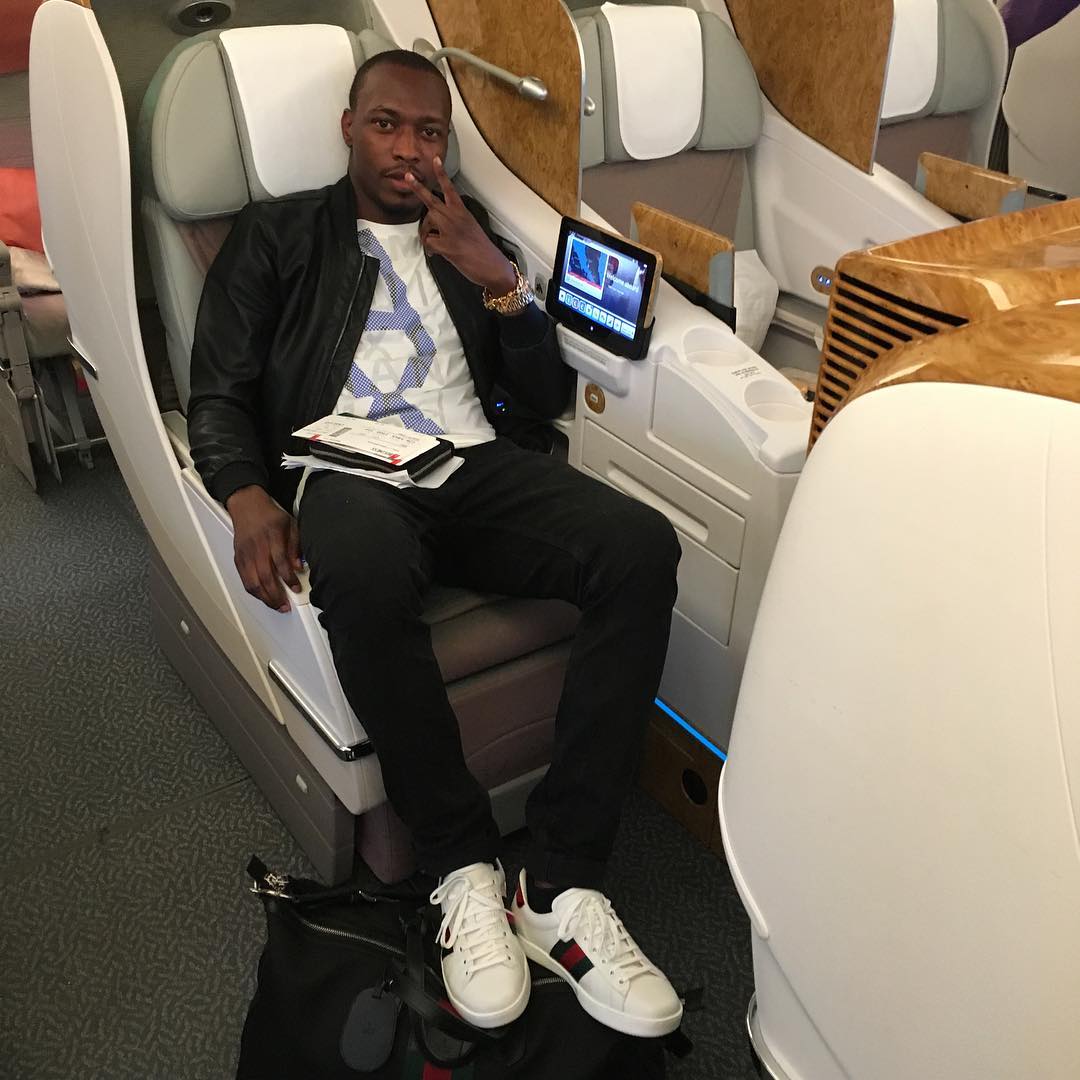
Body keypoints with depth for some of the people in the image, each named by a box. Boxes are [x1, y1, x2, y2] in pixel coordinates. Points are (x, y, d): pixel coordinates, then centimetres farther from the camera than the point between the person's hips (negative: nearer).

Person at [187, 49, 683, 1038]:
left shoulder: (470, 237, 25)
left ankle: (561, 886, -24)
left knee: (642, 546, -28)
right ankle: (466, 867, -19)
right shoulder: (276, 235, 18)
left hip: (478, 466, 3)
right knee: (364, 574, -41)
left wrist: (499, 281, 2)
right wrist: (249, 498, -12)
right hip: (348, 469, -3)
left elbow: (548, 396, 18)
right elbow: (219, 394, 9)